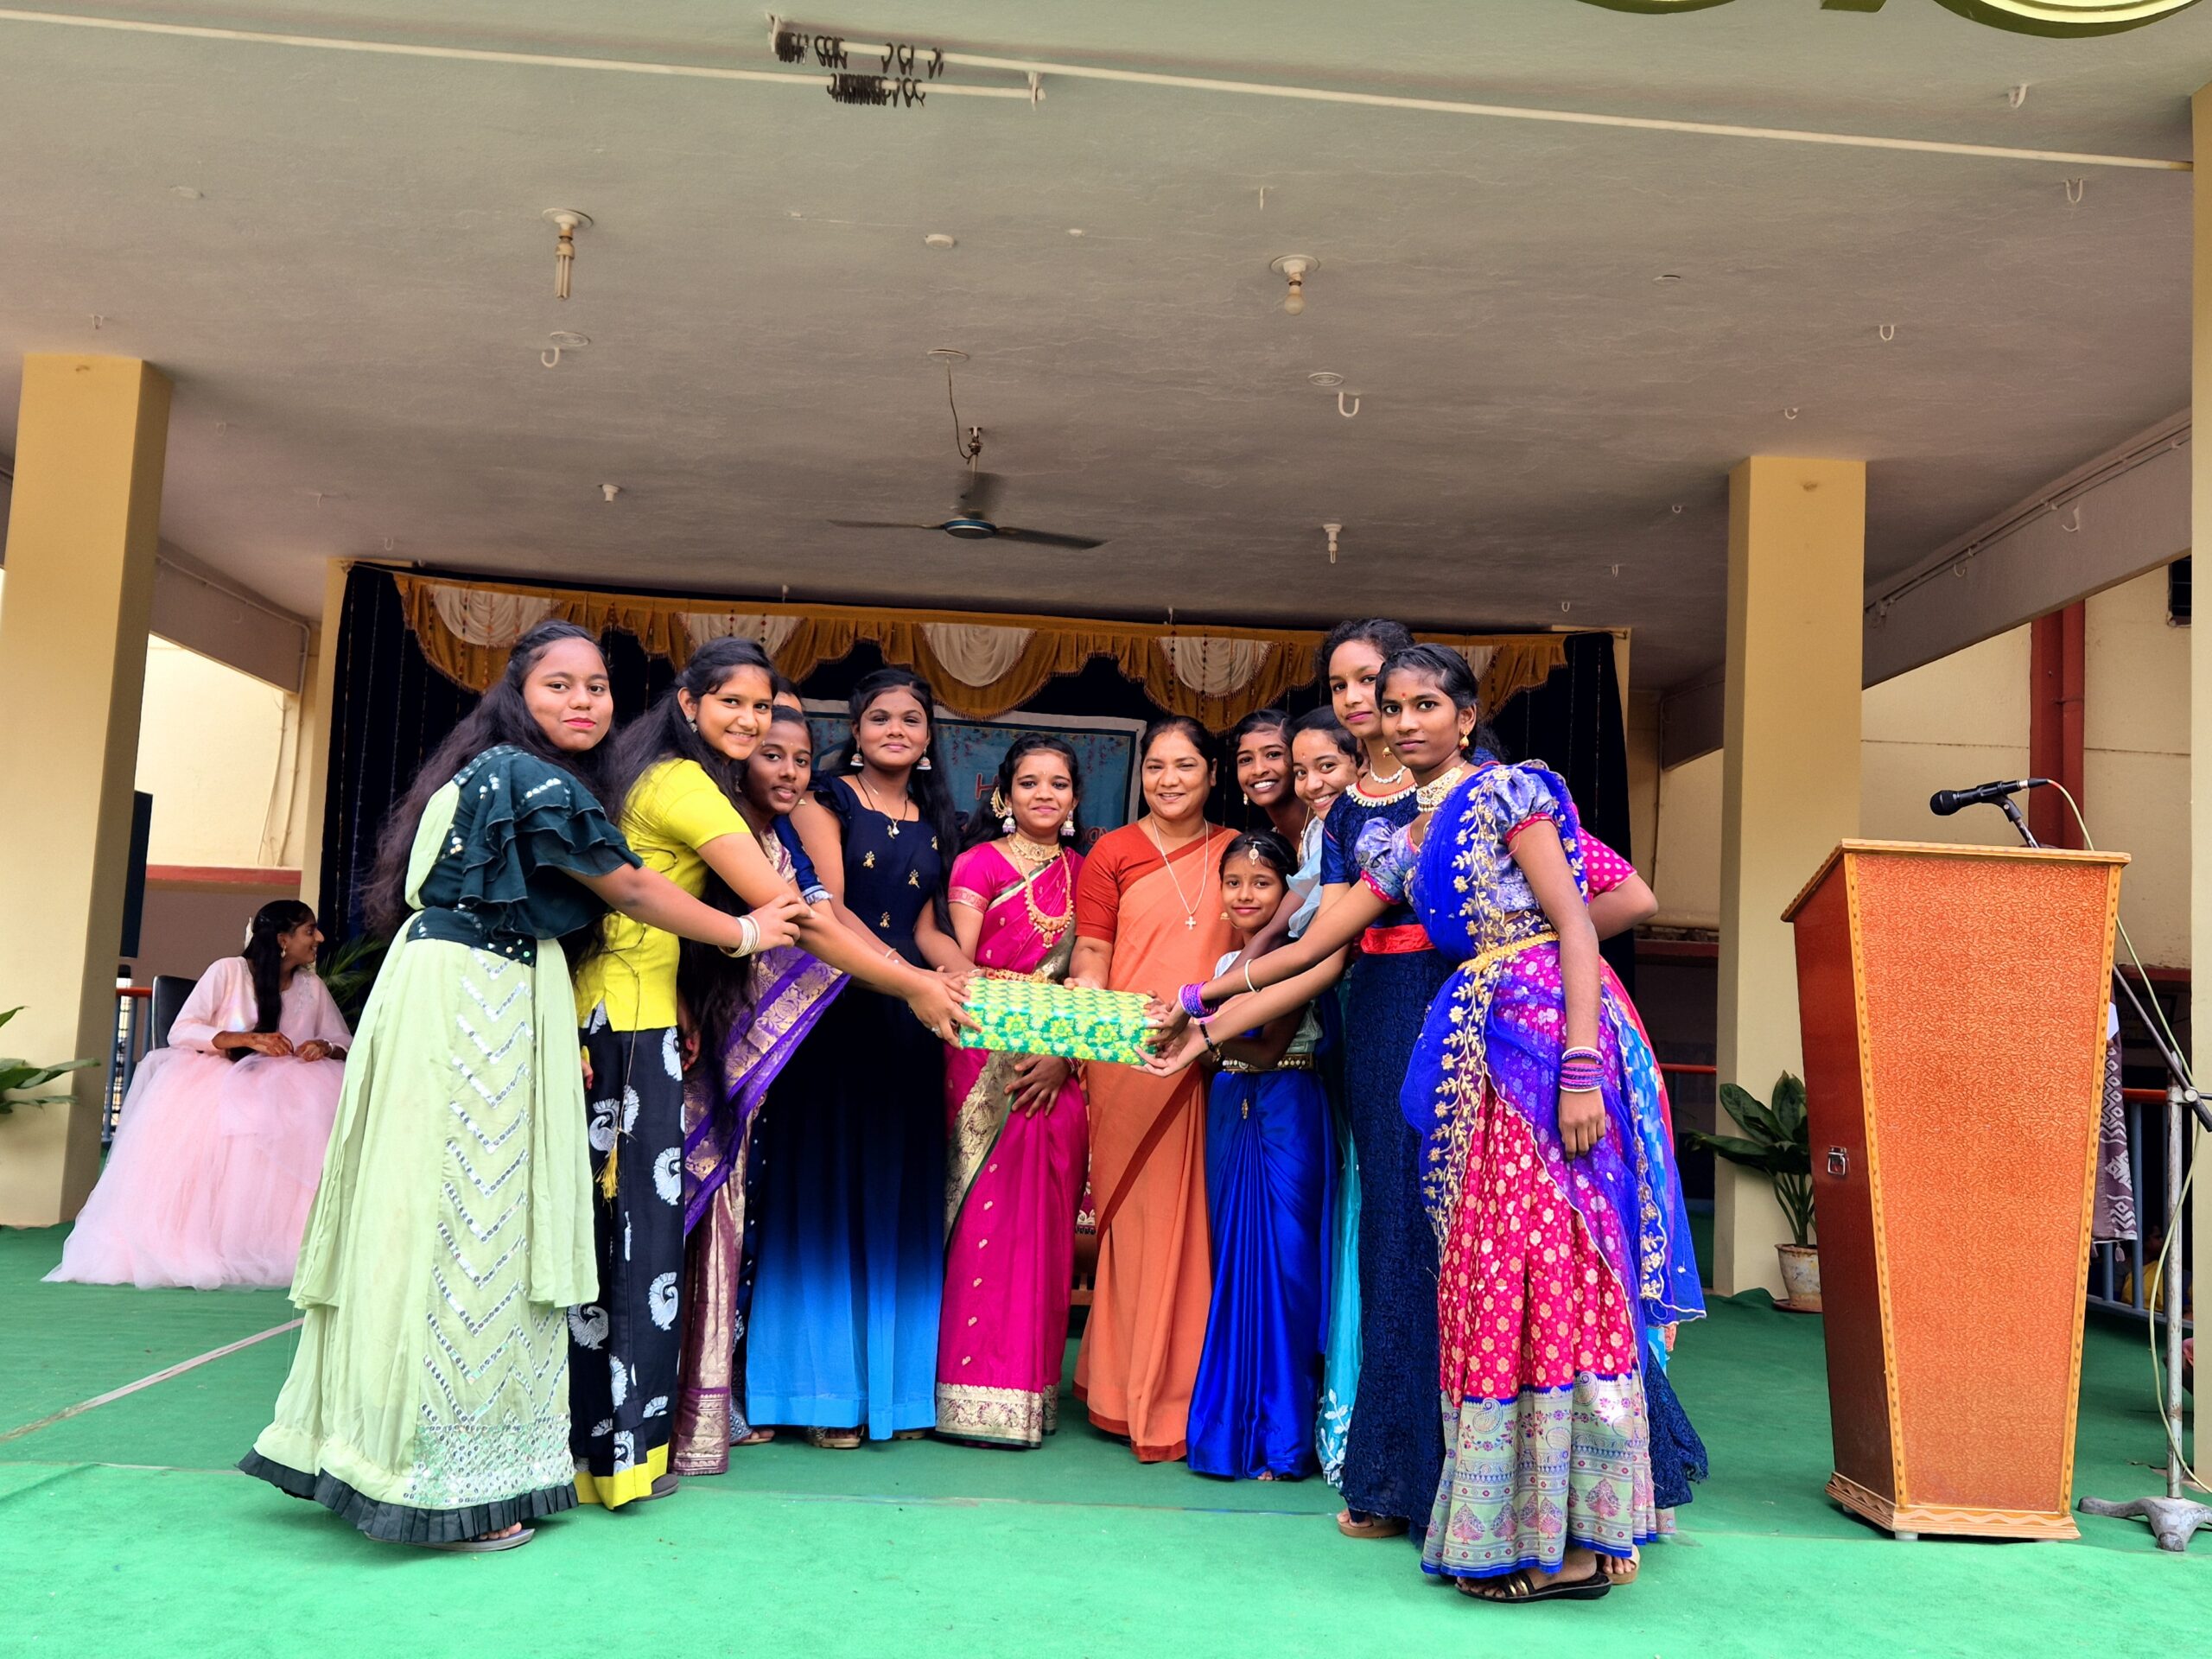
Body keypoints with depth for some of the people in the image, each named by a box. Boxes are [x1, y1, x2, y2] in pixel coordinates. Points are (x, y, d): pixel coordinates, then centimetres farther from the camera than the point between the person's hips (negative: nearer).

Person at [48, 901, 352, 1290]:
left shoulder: (312, 987, 11)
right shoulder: (229, 971, -2)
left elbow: (346, 1044, 10)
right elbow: (181, 1031, -11)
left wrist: (325, 1047, -14)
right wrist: (249, 1039, -25)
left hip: (281, 1087, 3)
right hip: (216, 1080, -3)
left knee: (323, 1101, -29)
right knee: (182, 1107, -36)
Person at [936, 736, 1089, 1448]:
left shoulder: (1083, 870, 13)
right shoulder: (980, 862, 3)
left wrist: (1064, 1052, -7)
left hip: (1060, 1060, 4)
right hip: (987, 1055, -3)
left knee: (1044, 1221, 5)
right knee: (987, 1213, -6)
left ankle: (1031, 1388, 14)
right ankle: (978, 1390, 1)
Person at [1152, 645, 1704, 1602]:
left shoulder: (1507, 793, 0)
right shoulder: (1399, 847, 19)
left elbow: (1576, 928, -8)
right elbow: (1310, 957, 22)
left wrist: (1581, 1071, -18)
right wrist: (1207, 1016, 22)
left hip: (1549, 1039, -7)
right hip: (1483, 1058, 7)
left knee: (1549, 1266, -8)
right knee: (1494, 1281, 6)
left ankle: (1571, 1541, 0)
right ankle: (1517, 1520, 15)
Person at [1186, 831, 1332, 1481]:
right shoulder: (1226, 963, 14)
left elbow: (1269, 1048, -19)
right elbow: (1221, 1053, 14)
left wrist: (1203, 1035, -31)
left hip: (1287, 1113, -6)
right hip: (1230, 1110, 6)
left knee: (1281, 1263, -5)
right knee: (1232, 1262, 8)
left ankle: (1281, 1437, 5)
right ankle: (1232, 1425, 18)